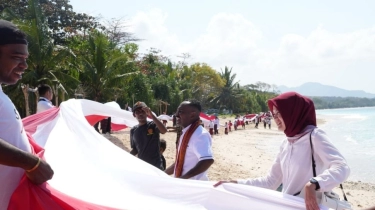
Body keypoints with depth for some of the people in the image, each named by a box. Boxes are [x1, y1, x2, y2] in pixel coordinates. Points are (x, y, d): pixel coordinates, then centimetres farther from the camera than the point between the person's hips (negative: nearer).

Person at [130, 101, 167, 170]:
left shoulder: (153, 125, -6)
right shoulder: (133, 130, 7)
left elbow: (164, 130, -29)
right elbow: (135, 149, 15)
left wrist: (152, 115, -35)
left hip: (156, 166, -4)